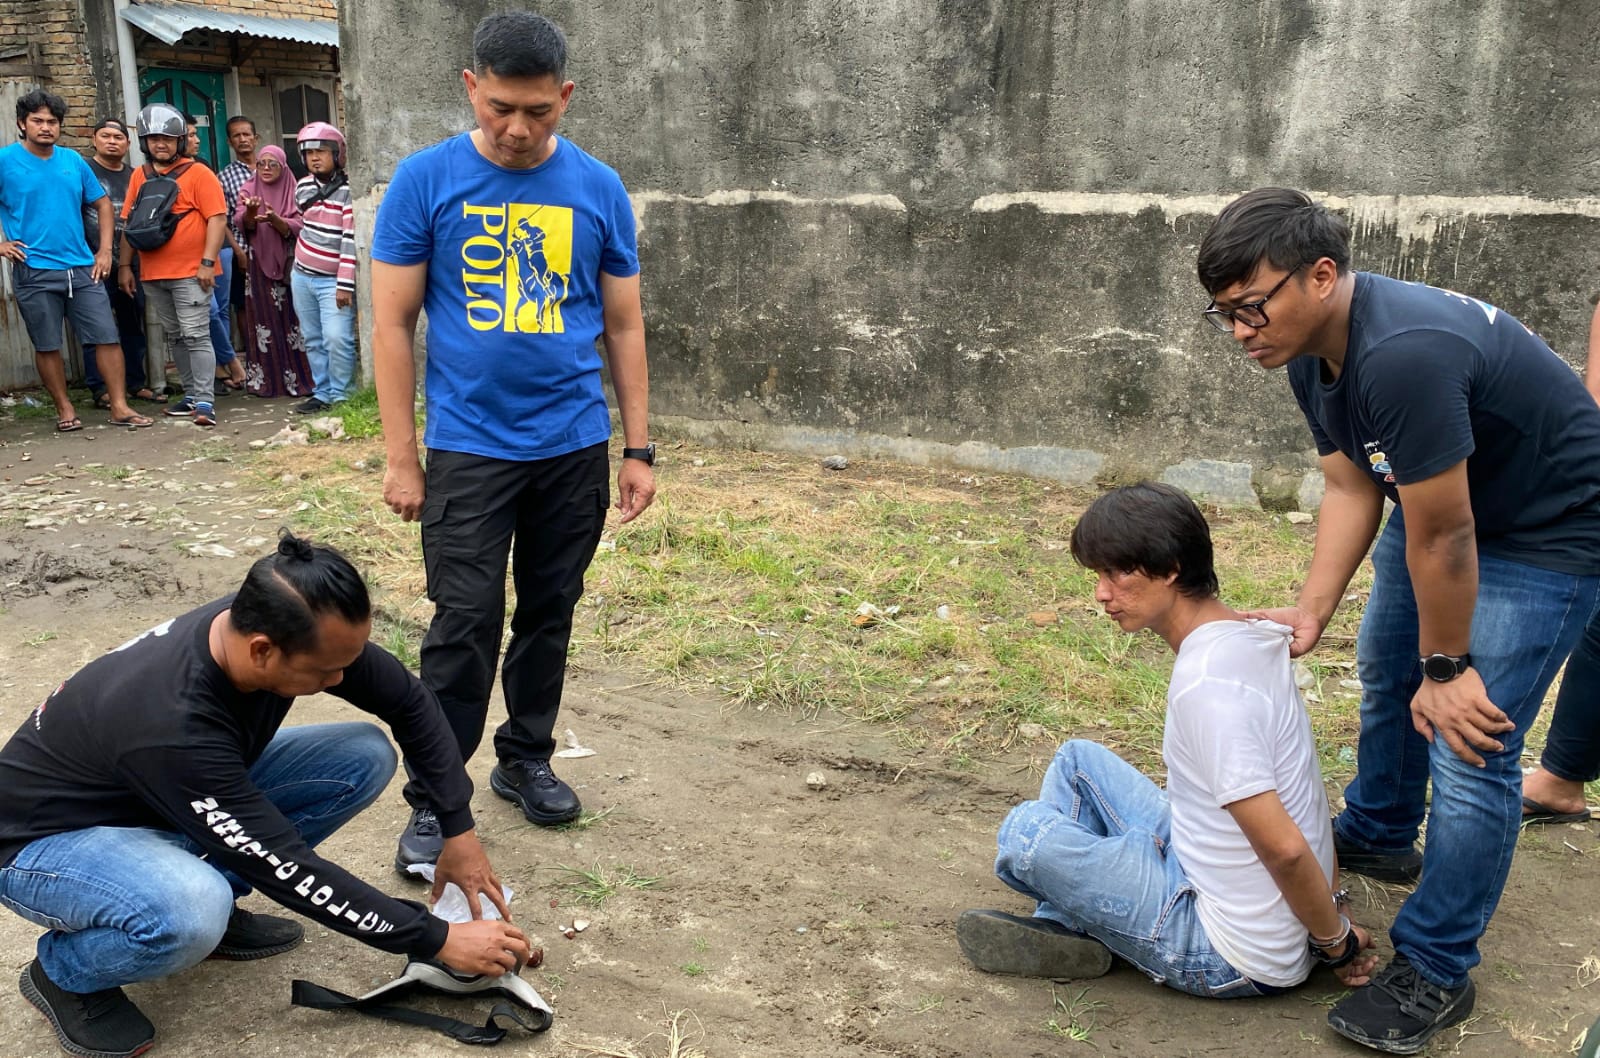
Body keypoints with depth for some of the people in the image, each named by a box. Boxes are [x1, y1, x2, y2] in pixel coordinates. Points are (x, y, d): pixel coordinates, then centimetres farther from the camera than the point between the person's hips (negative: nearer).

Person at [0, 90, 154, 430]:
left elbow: (102, 203, 17)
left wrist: (104, 250, 8)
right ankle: (65, 409, 16)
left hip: (81, 268, 3)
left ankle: (120, 407, 4)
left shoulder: (73, 161, 8)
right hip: (34, 272, -3)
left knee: (107, 336, -1)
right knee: (47, 345, 5)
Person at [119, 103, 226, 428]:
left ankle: (204, 401, -9)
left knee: (196, 336, -8)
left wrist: (208, 262, -16)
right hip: (153, 274, 6)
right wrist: (125, 265, 12)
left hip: (190, 272, -6)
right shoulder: (139, 176, 13)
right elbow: (130, 223, 16)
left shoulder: (198, 174, -4)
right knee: (175, 337, 11)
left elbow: (217, 218, -10)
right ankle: (191, 395, 19)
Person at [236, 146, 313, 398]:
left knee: (290, 319, -3)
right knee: (263, 320, 0)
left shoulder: (293, 192, 3)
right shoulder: (248, 191, 6)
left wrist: (274, 219, -28)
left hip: (287, 264, -1)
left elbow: (297, 228, -9)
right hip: (259, 265, 1)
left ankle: (295, 378, 2)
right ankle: (266, 380, 2)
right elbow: (242, 223, -10)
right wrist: (250, 212, -32)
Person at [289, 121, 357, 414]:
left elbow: (351, 240, -19)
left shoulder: (347, 190, -15)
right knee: (313, 340, 11)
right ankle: (322, 392, 19)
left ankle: (340, 396, -3)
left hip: (333, 280, -7)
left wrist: (345, 285, -22)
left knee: (337, 338, -16)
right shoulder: (303, 187, 5)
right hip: (302, 276, 7)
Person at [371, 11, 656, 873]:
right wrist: (401, 459, -6)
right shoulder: (425, 181, -4)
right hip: (468, 449, -2)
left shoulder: (599, 190, 2)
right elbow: (392, 325, -3)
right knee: (464, 625, -3)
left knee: (549, 613, 13)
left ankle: (526, 760, 31)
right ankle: (435, 798, 12)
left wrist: (639, 449, 4)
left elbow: (623, 327, 6)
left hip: (575, 447, 3)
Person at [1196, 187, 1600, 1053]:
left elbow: (1443, 537, -31)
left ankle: (1434, 972, 6)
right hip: (1438, 506, 10)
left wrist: (1445, 668, -19)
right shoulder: (1312, 355, -9)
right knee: (1386, 671, 23)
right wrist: (1311, 610, -12)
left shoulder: (1402, 355, -38)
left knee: (1469, 747, -10)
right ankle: (1378, 836, 48)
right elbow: (1351, 489, -3)